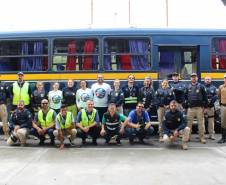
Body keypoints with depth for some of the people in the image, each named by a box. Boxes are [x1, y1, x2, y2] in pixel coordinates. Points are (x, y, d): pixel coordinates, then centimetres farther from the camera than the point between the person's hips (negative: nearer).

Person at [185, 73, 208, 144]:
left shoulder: (201, 86, 1)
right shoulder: (188, 87, 9)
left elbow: (205, 97, 0)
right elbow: (186, 96, 17)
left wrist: (205, 106, -3)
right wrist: (186, 104, 7)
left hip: (199, 108, -2)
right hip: (190, 108, 3)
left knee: (201, 122, 0)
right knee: (189, 122, 6)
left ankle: (202, 137, 7)